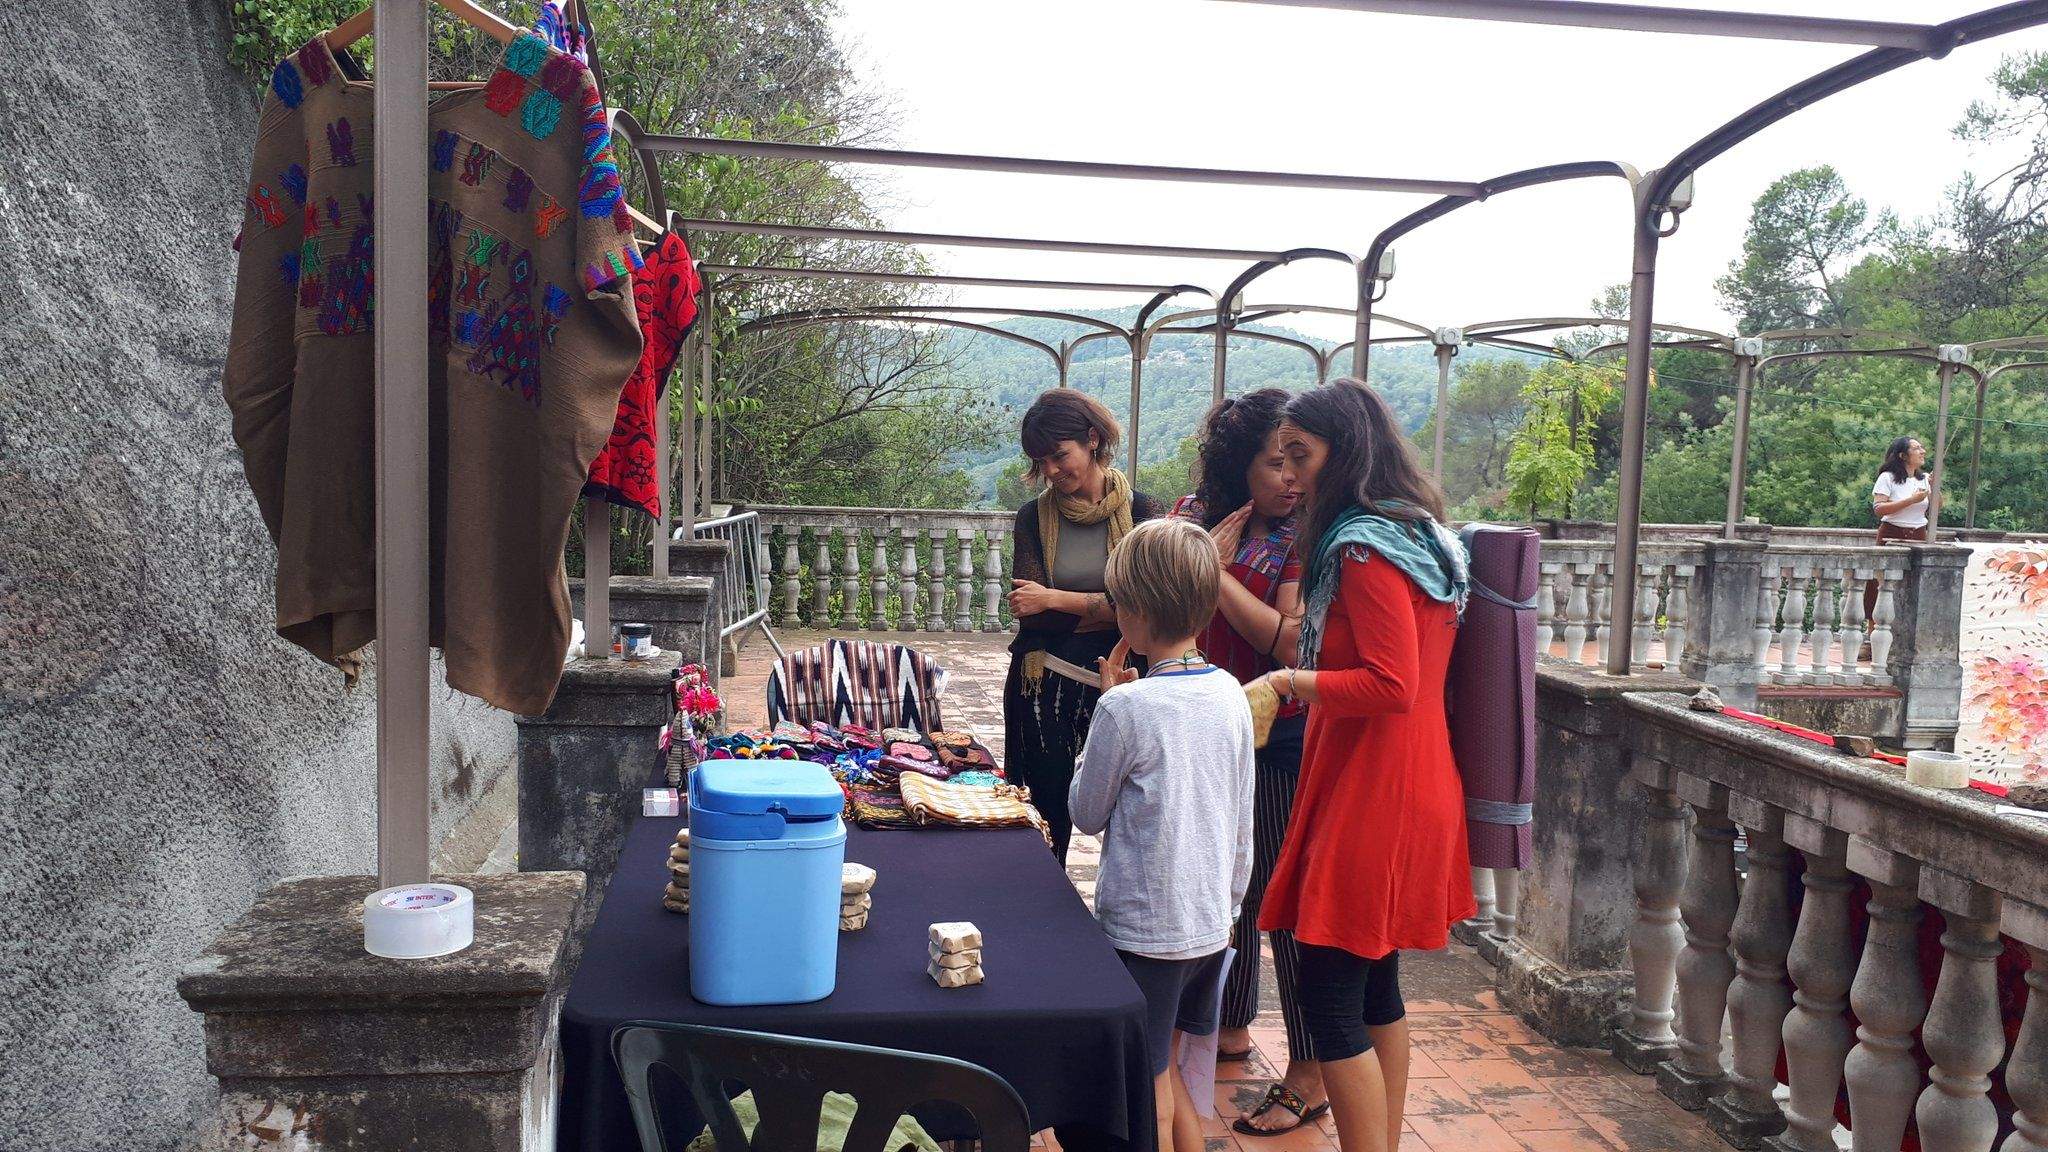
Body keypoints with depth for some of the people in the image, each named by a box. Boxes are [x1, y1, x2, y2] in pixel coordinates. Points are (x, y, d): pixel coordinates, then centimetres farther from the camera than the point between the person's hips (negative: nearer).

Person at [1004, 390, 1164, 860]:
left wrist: (1054, 600, -12)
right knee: (1048, 817, 5)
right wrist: (1113, 609, -12)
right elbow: (1029, 612, -7)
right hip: (1042, 685, 1)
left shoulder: (1140, 511, 0)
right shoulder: (1034, 517, 4)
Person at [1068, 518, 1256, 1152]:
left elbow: (1086, 813, -6)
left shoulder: (1125, 708, -21)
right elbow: (1242, 827, 7)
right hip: (1211, 923, 6)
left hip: (1144, 930, -6)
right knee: (1165, 1070, 22)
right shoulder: (1231, 695, -1)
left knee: (1149, 1086, 9)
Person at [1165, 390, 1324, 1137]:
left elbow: (1293, 642, -21)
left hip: (1279, 740, -6)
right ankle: (1230, 1028, 39)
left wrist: (1217, 574, -18)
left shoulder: (1301, 537, -12)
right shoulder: (1195, 516, 4)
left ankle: (1307, 1080, 12)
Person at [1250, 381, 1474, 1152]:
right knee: (1378, 992, 18)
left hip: (1370, 801, -10)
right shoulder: (1419, 536, 13)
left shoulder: (1366, 548, -17)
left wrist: (1290, 680, -13)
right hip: (1408, 792, 10)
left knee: (1329, 1003, -4)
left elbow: (1391, 685, -24)